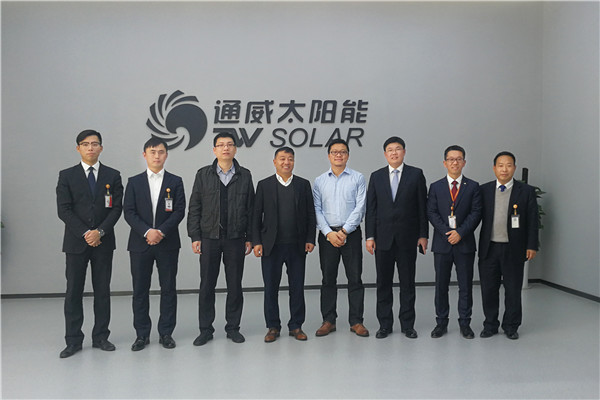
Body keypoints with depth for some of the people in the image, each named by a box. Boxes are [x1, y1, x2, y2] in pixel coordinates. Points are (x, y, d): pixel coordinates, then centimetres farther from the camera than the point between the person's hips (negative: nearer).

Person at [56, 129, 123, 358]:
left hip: (103, 242, 1)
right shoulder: (67, 176, 4)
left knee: (102, 290, 5)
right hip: (76, 241, -1)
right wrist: (85, 233, -12)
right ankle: (73, 340, 10)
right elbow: (64, 210, -3)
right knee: (73, 291, 2)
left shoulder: (112, 175, 7)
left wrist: (100, 231, -13)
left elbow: (117, 208, 0)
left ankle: (100, 337, 14)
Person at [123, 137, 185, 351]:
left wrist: (161, 231, -15)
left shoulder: (175, 181, 6)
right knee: (140, 290, 5)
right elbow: (128, 212, -1)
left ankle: (166, 333, 14)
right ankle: (142, 334, 16)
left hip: (167, 244, 0)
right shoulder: (134, 182, 7)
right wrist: (147, 231, -15)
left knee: (169, 289, 3)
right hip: (140, 244, 1)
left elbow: (179, 211, -2)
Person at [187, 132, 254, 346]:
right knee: (207, 285, 4)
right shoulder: (203, 174, 4)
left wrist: (250, 238, 2)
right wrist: (195, 236, -3)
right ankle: (206, 329, 15)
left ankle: (233, 327, 19)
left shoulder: (245, 175, 5)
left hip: (236, 238, 0)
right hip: (209, 238, 0)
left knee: (235, 284, 6)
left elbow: (250, 208, 5)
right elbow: (194, 208, 3)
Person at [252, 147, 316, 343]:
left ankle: (296, 326, 19)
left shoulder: (304, 185, 8)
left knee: (297, 287, 7)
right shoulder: (264, 185, 4)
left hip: (297, 246, 1)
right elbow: (257, 216, 3)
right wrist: (256, 242, -4)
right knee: (271, 287, 5)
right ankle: (273, 327, 18)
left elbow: (311, 214, 7)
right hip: (271, 245, -1)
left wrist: (310, 239, -1)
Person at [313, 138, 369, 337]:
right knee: (328, 278, 6)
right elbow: (317, 209, 3)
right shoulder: (319, 181, 9)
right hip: (327, 234, 2)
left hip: (351, 233, -1)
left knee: (355, 278, 1)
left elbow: (359, 208, -4)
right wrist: (329, 233, -9)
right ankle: (328, 321, 15)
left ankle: (356, 321, 10)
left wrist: (344, 231, -11)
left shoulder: (358, 178, 3)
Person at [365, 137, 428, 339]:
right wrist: (370, 236, 0)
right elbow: (370, 209, 6)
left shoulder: (416, 174, 3)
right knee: (383, 283, 6)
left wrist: (423, 235, -3)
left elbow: (422, 207, 2)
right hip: (383, 238, 2)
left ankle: (407, 325, 17)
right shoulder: (376, 176, 8)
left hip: (407, 238, -1)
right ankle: (384, 324, 17)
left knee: (408, 283, 6)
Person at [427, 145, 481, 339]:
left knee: (465, 285, 5)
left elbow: (476, 213, -2)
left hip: (465, 243, 0)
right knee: (441, 285, 6)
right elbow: (431, 213, 0)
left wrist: (460, 232, -13)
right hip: (442, 243, 1)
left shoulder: (473, 187, 5)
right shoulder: (436, 187, 7)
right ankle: (441, 322, 17)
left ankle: (465, 323, 17)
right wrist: (447, 232, -12)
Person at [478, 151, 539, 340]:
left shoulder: (526, 191, 1)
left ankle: (511, 326, 23)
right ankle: (490, 325, 23)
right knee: (488, 289, 8)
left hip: (513, 249, -1)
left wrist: (532, 246, -4)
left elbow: (532, 221, 1)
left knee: (513, 290, 7)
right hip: (489, 248, 1)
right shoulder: (484, 190, 5)